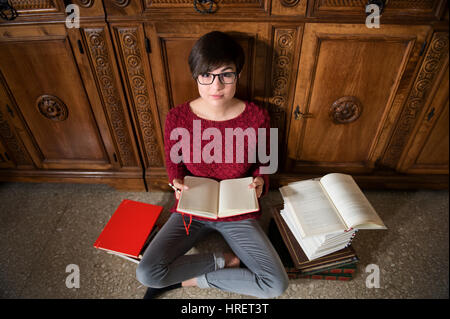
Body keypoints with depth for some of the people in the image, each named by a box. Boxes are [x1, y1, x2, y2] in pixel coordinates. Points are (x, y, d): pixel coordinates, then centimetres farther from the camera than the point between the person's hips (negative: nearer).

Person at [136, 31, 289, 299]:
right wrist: (178, 182, -18)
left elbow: (262, 162, 3)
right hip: (192, 209, 0)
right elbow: (173, 163, 3)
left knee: (277, 285, -13)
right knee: (147, 274, -18)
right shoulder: (177, 118, -14)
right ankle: (224, 260, 1)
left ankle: (187, 279, 2)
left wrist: (260, 181, -19)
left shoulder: (257, 118, -15)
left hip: (239, 212, 1)